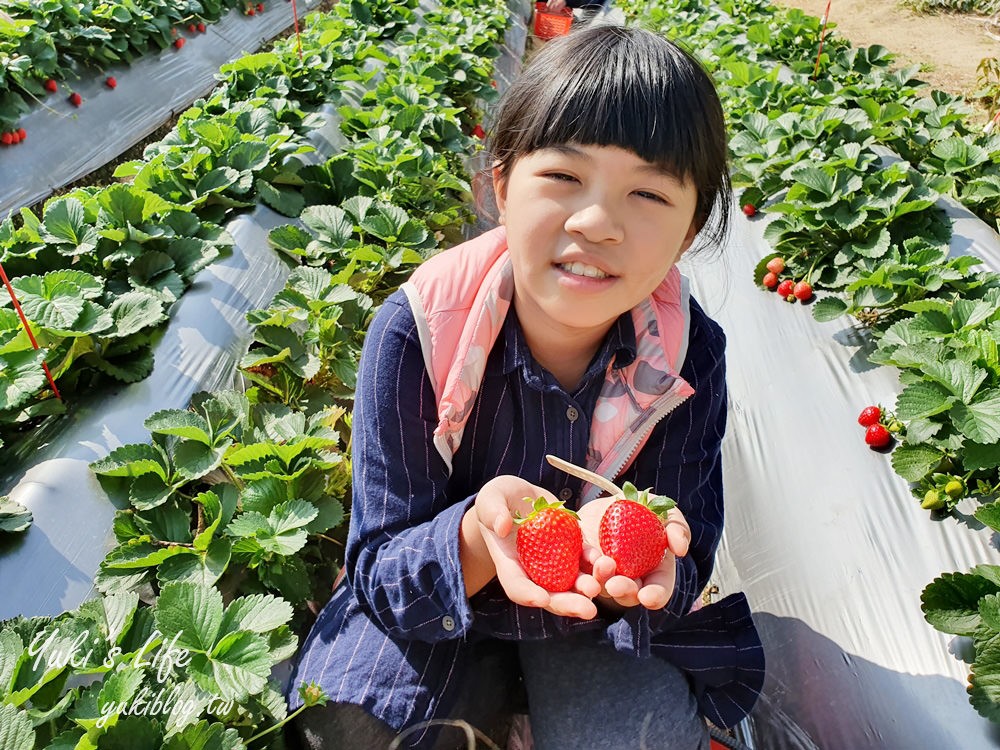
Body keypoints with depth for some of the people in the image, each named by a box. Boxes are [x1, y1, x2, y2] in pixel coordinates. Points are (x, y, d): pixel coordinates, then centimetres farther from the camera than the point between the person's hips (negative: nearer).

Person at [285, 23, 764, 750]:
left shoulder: (688, 355, -19)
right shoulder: (415, 332, -25)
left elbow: (682, 575, -15)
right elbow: (379, 571, -21)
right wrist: (476, 536, -44)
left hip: (616, 613, 1)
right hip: (432, 603, 0)